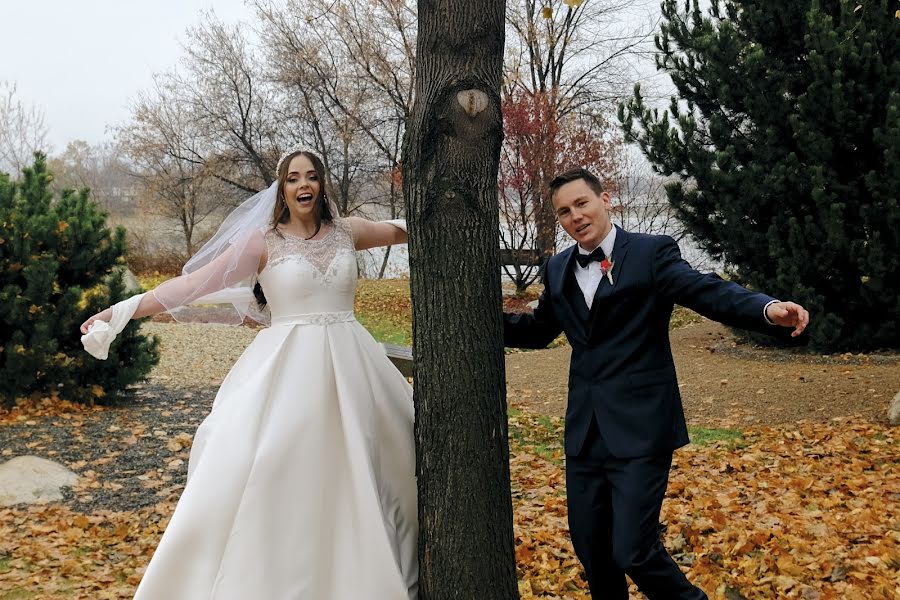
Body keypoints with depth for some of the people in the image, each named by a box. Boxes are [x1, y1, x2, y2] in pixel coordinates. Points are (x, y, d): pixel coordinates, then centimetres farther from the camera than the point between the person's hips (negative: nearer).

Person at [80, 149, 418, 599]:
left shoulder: (346, 231, 7)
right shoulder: (263, 241, -2)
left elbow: (401, 231, 22)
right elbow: (193, 283, -6)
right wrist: (122, 311, -12)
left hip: (348, 366, 4)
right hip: (289, 370, -3)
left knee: (360, 471, 11)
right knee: (256, 477, -8)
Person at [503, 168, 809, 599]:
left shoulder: (652, 253, -6)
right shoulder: (558, 269, 12)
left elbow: (709, 292, -18)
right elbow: (539, 330, 26)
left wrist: (768, 308, -37)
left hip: (639, 429, -6)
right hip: (585, 431, 6)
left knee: (632, 551, -9)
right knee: (589, 545, 14)